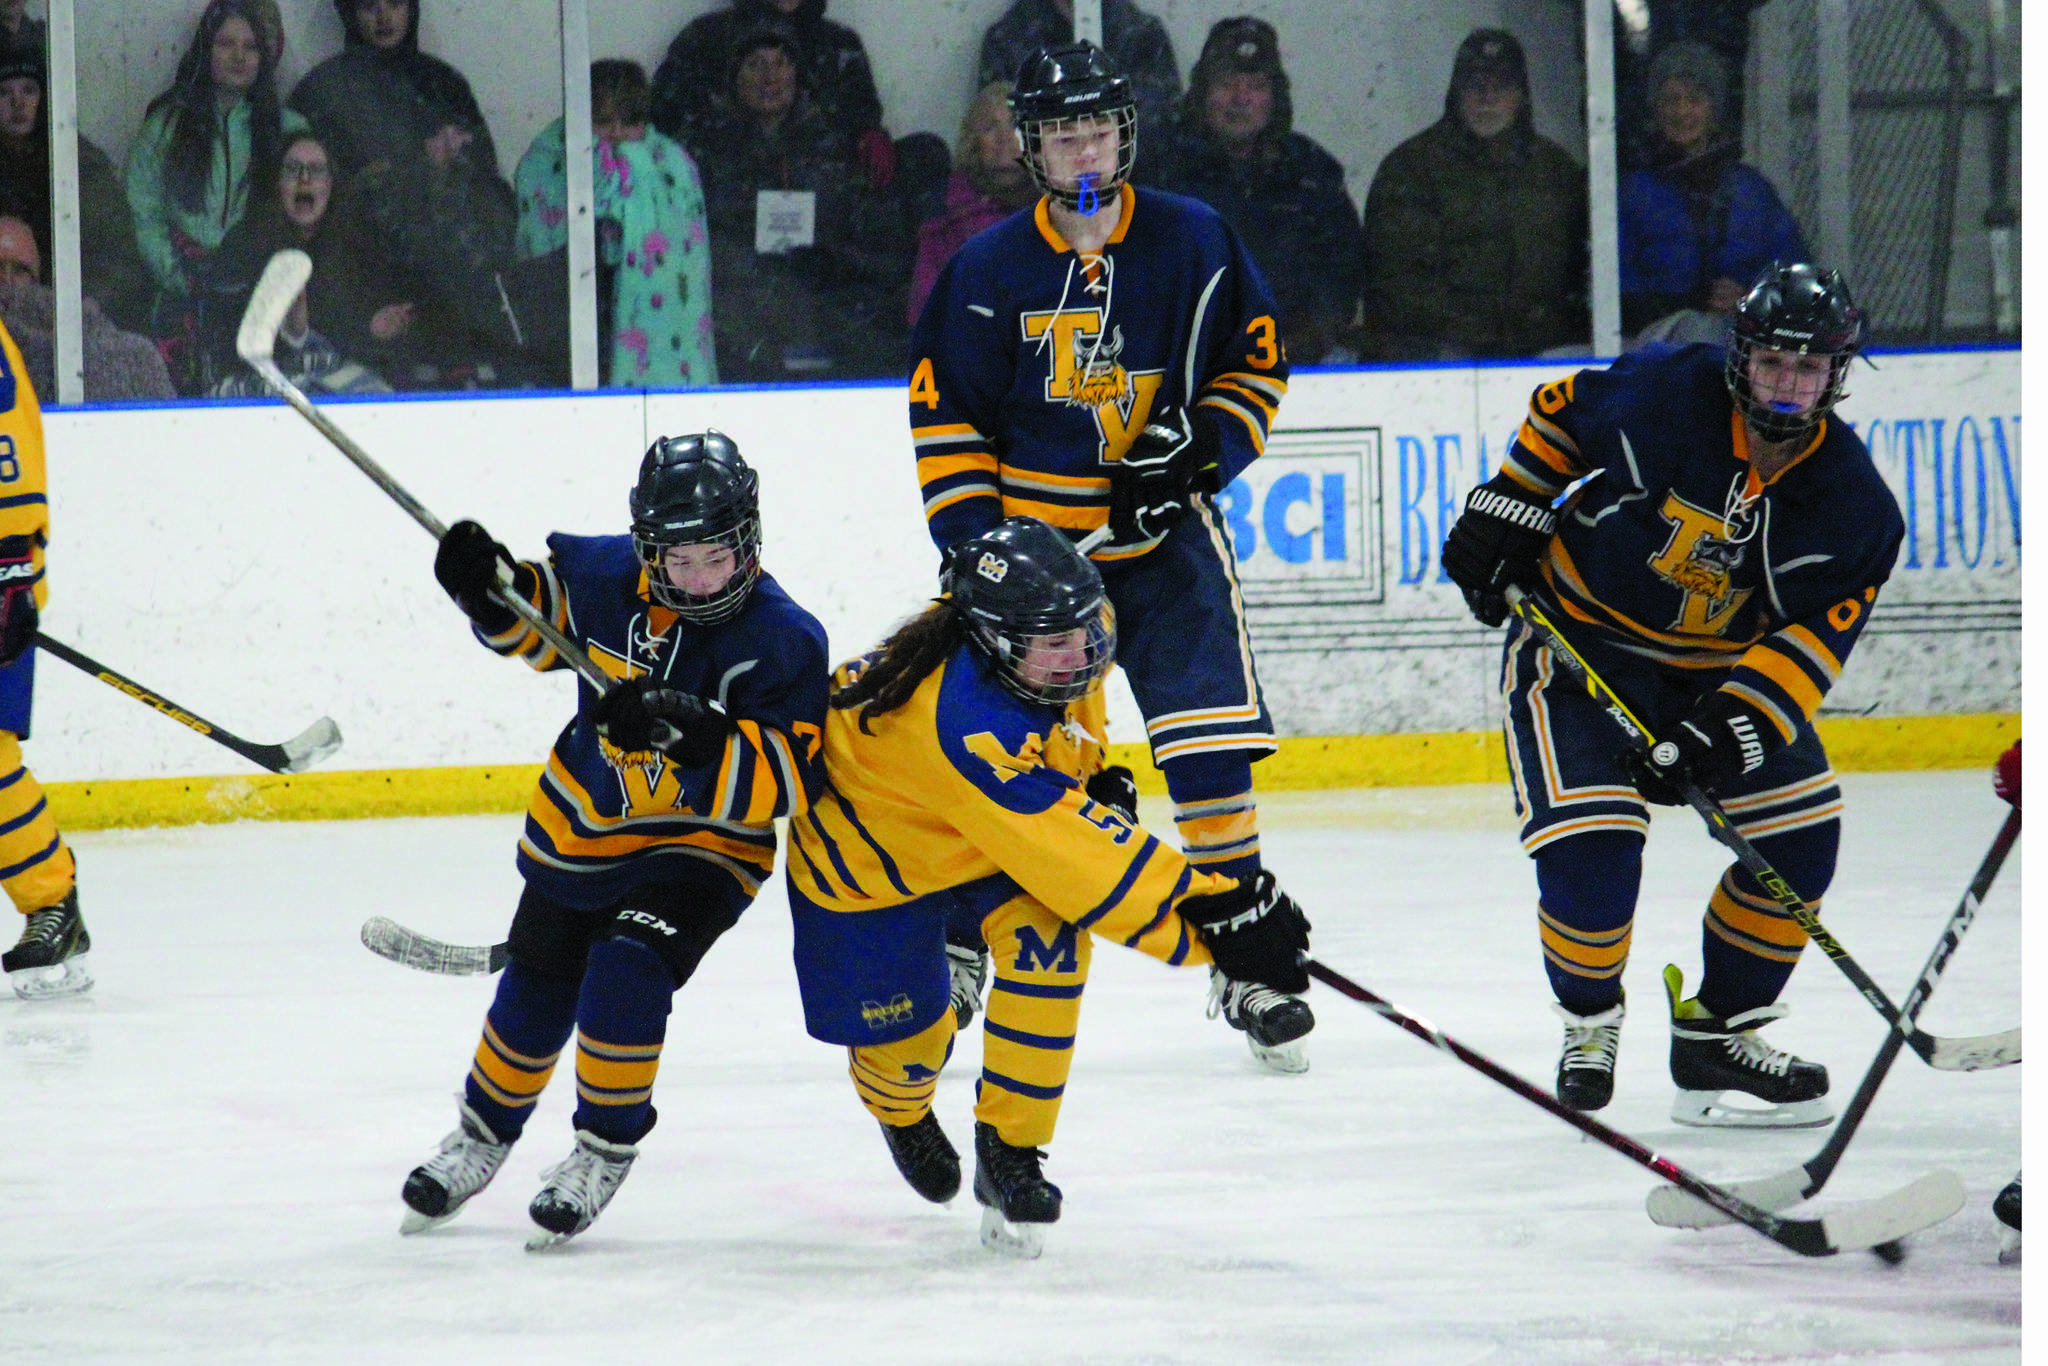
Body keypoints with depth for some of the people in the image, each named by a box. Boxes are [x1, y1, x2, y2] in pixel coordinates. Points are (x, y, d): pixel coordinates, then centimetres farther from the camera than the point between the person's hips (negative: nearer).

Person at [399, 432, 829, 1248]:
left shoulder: (784, 642, -23)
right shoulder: (605, 578, -13)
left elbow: (787, 780, -28)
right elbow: (534, 622, 8)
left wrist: (701, 739, -42)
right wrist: (491, 591, -13)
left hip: (702, 845, -4)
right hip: (581, 828, 4)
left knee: (627, 969, -25)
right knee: (537, 989, 16)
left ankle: (606, 1151, -4)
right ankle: (483, 1134, 42)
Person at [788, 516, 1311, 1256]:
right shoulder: (963, 723, -44)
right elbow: (1076, 861, -47)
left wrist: (1097, 776, -1)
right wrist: (1213, 922, -49)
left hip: (988, 846, 6)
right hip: (868, 859, -6)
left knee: (1050, 938, -22)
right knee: (904, 1038, 2)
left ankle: (1010, 1153, -9)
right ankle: (903, 1113, 43)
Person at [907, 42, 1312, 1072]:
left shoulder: (1192, 243, -2)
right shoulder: (990, 269, -4)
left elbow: (1255, 358, 8)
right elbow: (943, 409, 1)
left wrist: (1199, 449, -7)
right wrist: (972, 528, -8)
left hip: (1163, 534, 0)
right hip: (1028, 533, 0)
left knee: (1211, 739, -10)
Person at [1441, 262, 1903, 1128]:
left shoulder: (1855, 507, -12)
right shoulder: (1661, 394, -20)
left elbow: (1812, 639, -15)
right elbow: (1558, 415, -1)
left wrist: (1728, 725, -27)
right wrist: (1503, 513, -5)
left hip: (1721, 667, 4)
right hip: (1577, 641, -4)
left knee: (1799, 831, -7)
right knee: (1591, 848, -20)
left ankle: (1715, 1034, 9)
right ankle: (1587, 1019, 8)